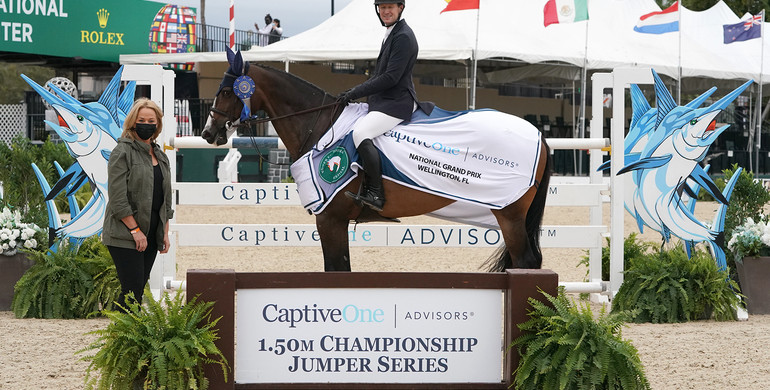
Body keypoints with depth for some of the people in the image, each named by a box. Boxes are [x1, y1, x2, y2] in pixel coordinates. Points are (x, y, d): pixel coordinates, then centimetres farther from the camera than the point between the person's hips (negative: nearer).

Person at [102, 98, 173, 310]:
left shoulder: (160, 156, 16)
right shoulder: (122, 152, -7)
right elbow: (117, 196, -14)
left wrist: (165, 233, 15)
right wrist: (135, 230, -16)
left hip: (150, 235, 7)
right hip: (125, 235, -7)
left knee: (138, 289, 6)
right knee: (132, 290, -13)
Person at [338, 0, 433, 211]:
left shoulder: (403, 37, -15)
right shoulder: (391, 34, 18)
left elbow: (391, 77, -21)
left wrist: (355, 93, -18)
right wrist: (354, 92, 10)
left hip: (397, 104, -11)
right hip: (383, 102, 11)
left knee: (360, 133, -28)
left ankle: (375, 194, -27)